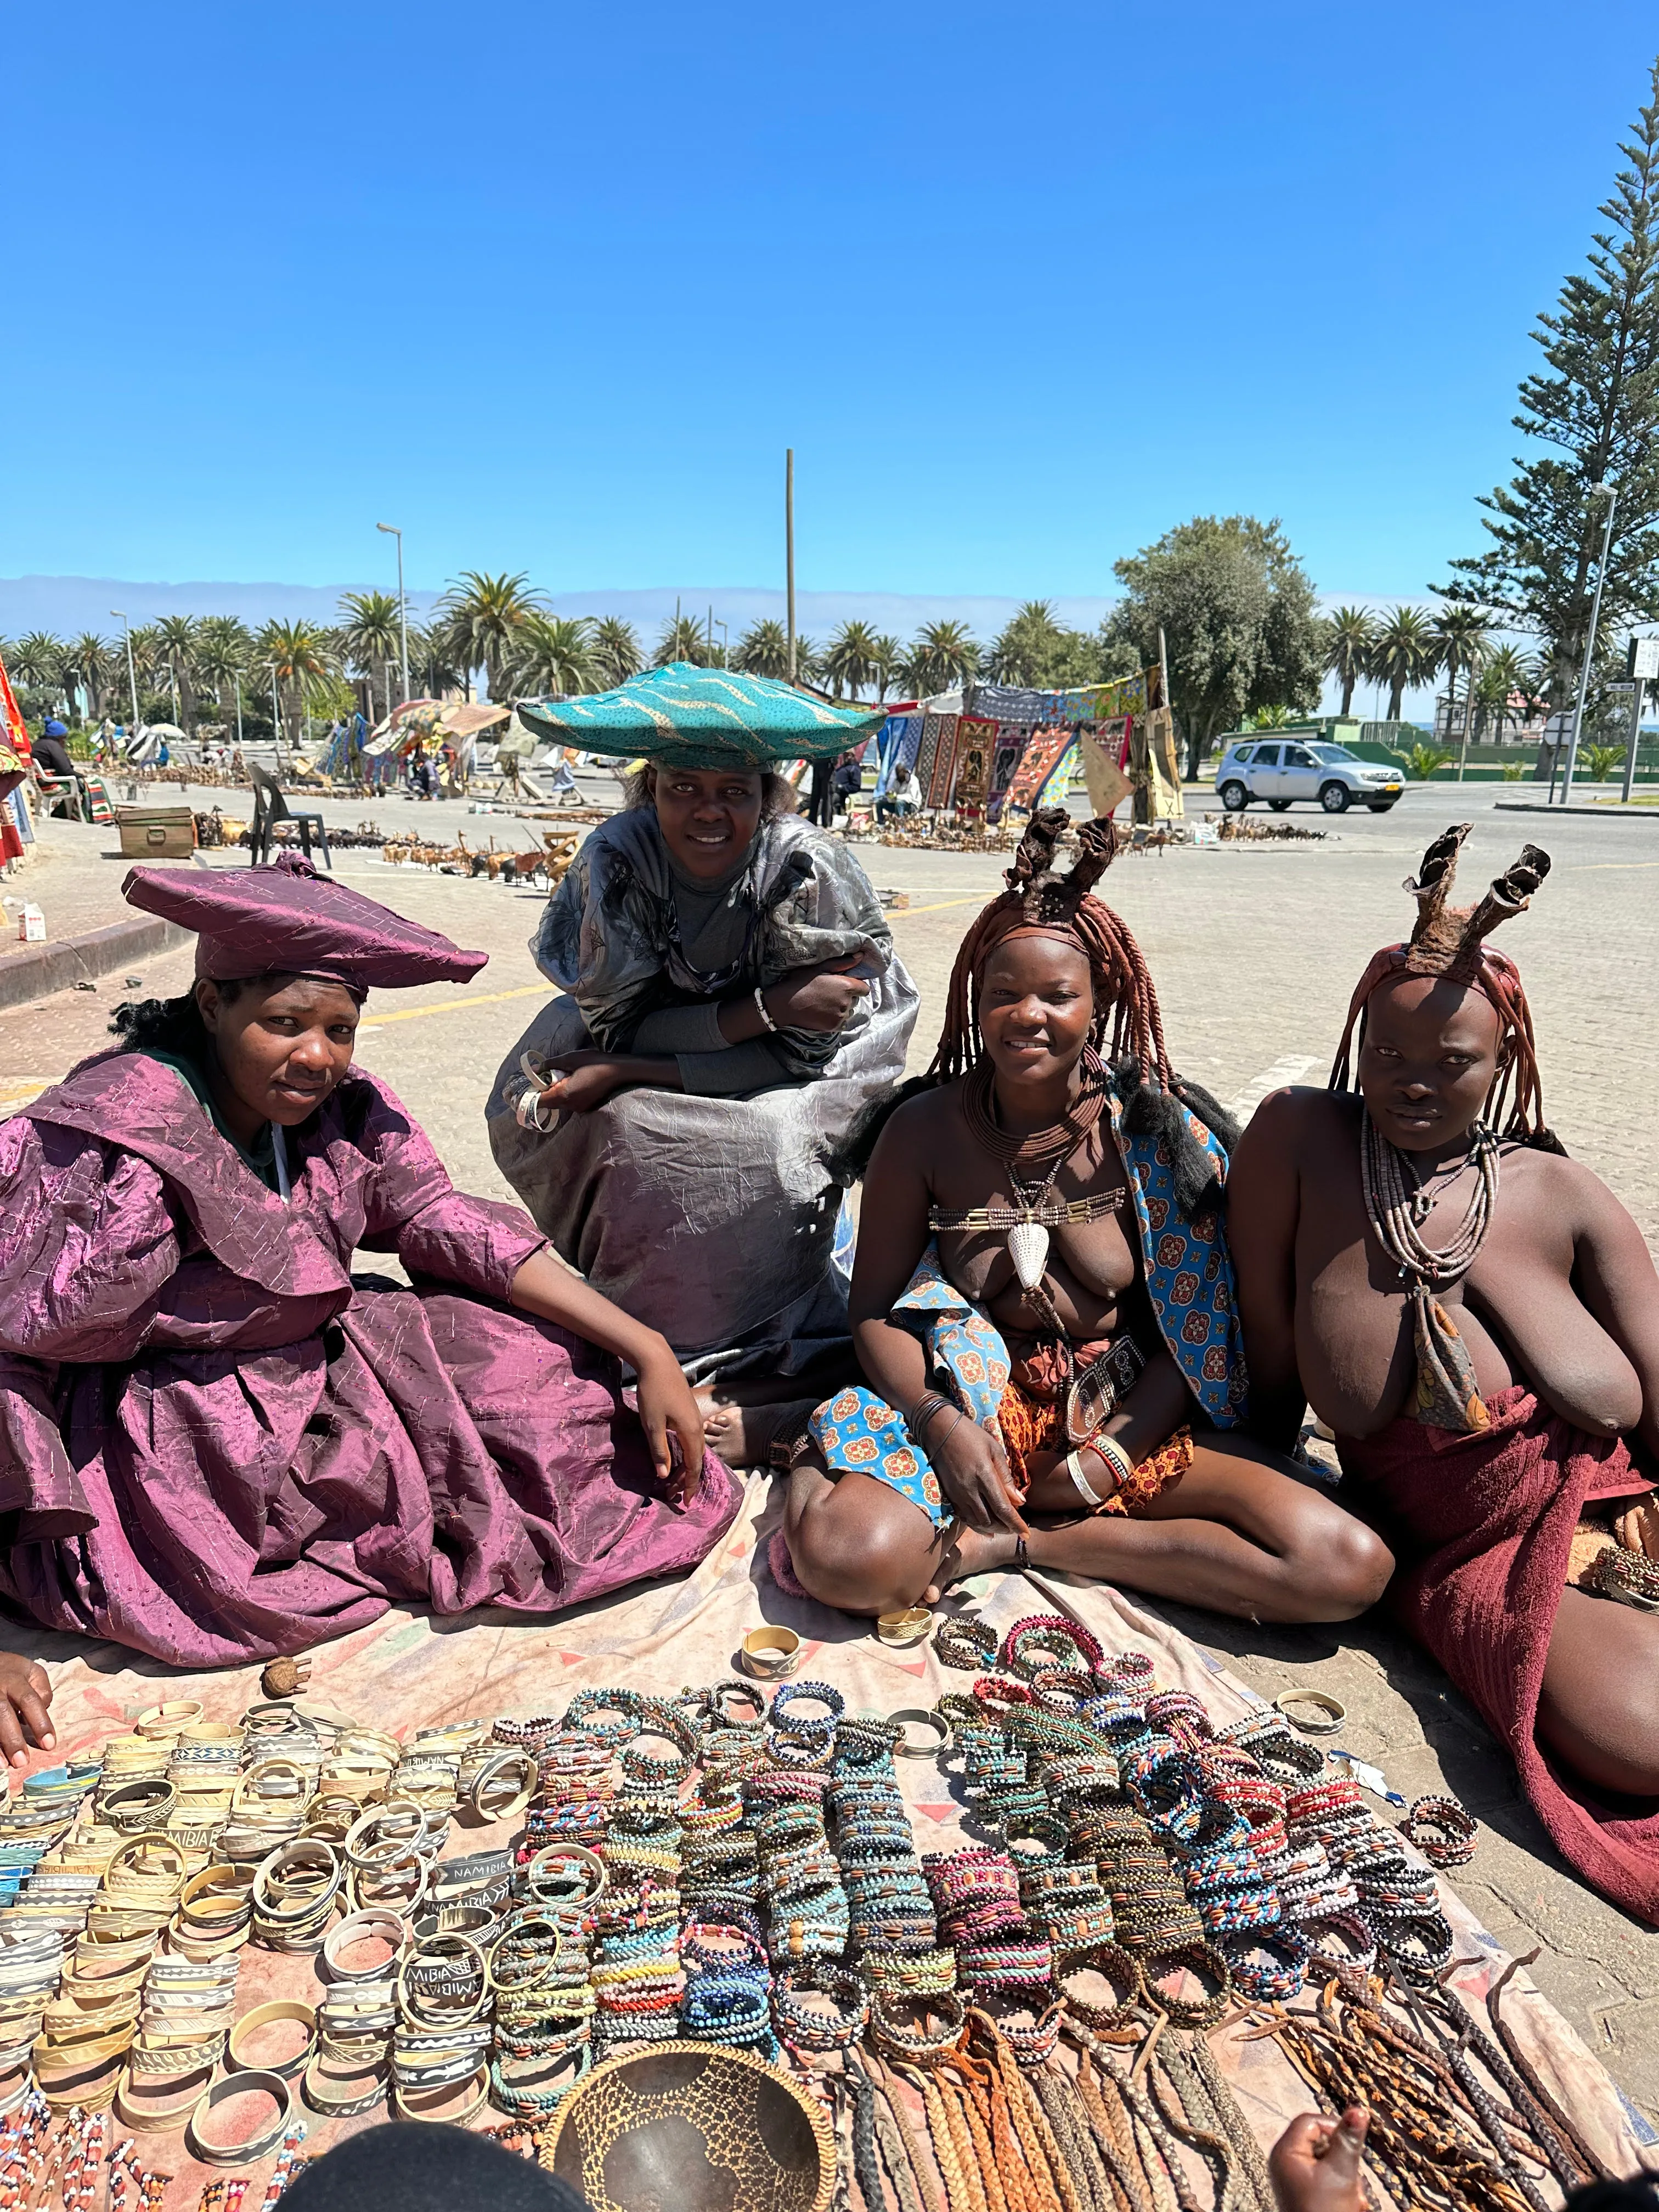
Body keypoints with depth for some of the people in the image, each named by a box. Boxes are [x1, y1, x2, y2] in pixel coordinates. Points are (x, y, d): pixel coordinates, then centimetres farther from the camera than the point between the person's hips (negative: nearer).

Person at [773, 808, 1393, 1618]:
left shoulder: (1162, 1132, -5)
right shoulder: (926, 1129, -4)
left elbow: (1197, 1328, -2)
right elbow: (875, 1311, 0)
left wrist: (1113, 1453, -13)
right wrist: (942, 1424, -18)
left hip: (1134, 1418, 3)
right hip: (962, 1408, -3)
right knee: (848, 1556, -34)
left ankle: (1020, 1542, -10)